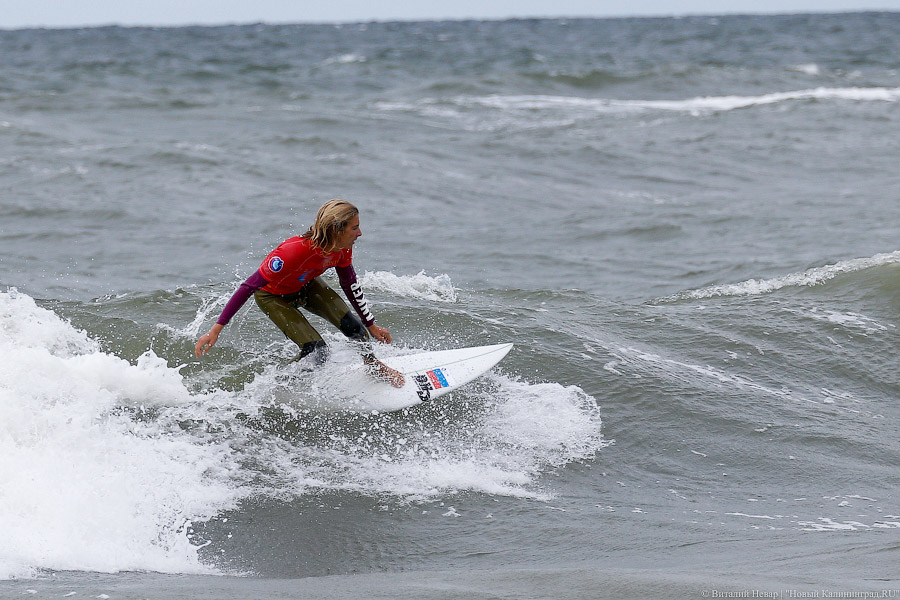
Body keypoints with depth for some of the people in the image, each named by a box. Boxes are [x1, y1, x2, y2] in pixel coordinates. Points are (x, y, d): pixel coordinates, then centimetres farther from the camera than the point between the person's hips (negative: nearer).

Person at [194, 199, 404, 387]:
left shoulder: (342, 248, -23)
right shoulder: (294, 251, -43)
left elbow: (351, 286, -2)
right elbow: (249, 287, -38)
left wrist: (371, 325, 6)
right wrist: (216, 330, -39)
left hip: (306, 285, 6)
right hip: (273, 296, -6)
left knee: (352, 325, -8)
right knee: (317, 351, -17)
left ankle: (373, 365, 22)